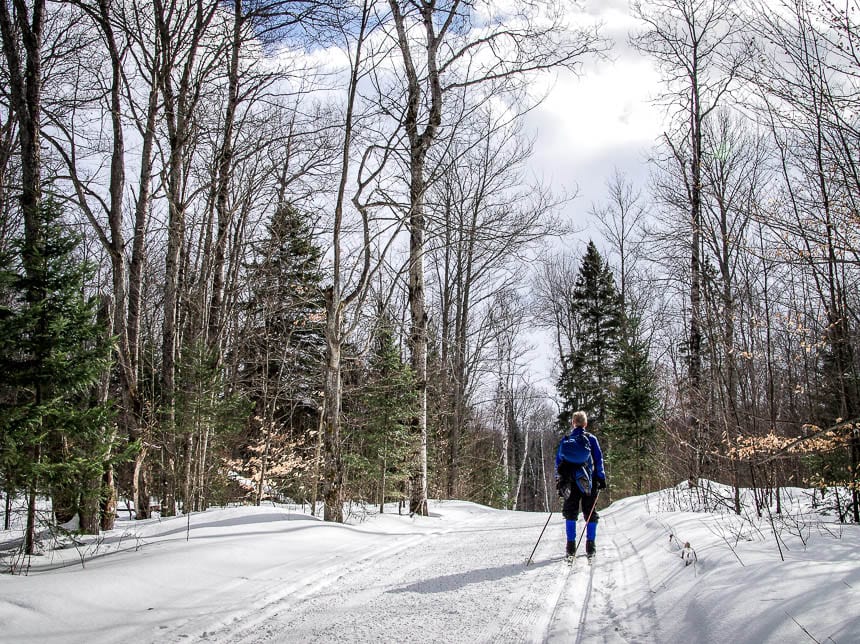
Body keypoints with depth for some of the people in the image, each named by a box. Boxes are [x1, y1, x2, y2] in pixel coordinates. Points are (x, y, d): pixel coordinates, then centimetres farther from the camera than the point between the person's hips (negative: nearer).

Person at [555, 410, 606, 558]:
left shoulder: (565, 440, 4)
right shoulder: (591, 439, -2)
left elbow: (558, 461, 6)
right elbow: (599, 460, -3)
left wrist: (560, 481, 12)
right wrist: (602, 479, 3)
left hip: (570, 482, 1)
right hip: (589, 482, -1)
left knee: (570, 512, 9)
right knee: (590, 513, 9)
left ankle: (571, 546, 2)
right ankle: (590, 545, 5)